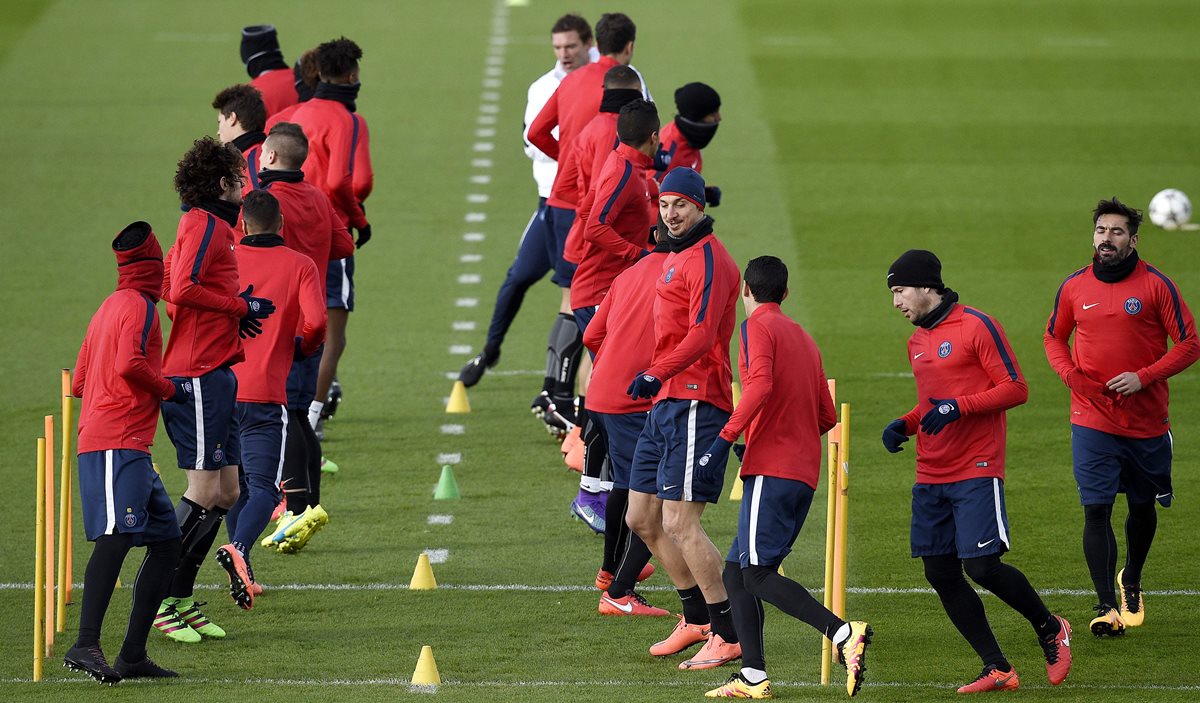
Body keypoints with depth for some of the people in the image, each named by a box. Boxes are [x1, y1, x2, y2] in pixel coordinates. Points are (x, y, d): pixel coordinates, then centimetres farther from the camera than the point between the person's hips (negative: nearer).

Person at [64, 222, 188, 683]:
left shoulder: (110, 307, 23)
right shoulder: (139, 306, -5)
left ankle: (133, 655, 7)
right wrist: (170, 389, -6)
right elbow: (130, 364, -21)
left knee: (167, 541, 10)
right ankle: (86, 645, -34)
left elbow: (80, 382, 26)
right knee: (116, 536, -22)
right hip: (118, 442, -10)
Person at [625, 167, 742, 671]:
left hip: (695, 402, -10)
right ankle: (697, 618, 26)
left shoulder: (708, 260, -11)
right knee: (642, 519, 14)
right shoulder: (674, 258, 20)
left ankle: (729, 636, -7)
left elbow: (702, 334, -25)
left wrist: (658, 374, -36)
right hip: (665, 403, 10)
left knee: (680, 524, -13)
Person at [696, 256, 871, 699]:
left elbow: (760, 385, -20)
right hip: (805, 474, 8)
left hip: (771, 468, -8)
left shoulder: (757, 327, -2)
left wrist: (724, 441, -21)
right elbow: (827, 417, 21)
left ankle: (843, 633, -27)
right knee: (736, 573, 11)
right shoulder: (804, 339, 22)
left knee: (757, 575, -13)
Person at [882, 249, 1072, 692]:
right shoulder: (917, 342, 17)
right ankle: (997, 669, 9)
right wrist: (905, 424, 9)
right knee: (940, 574, 2)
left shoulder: (976, 327, -8)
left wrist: (957, 407, -20)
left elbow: (1015, 388, -11)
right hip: (930, 476, 8)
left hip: (976, 472, -8)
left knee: (982, 566, -14)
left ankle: (1049, 629, 11)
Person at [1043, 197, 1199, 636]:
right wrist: (1071, 375, -3)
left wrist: (1143, 377, -16)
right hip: (1092, 420, 0)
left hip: (1146, 420, 0)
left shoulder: (1155, 285, -6)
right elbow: (1054, 338, 17)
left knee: (1142, 507, 14)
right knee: (1096, 510, -10)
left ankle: (1132, 582, 41)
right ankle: (1107, 607, -9)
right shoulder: (1074, 287, 2)